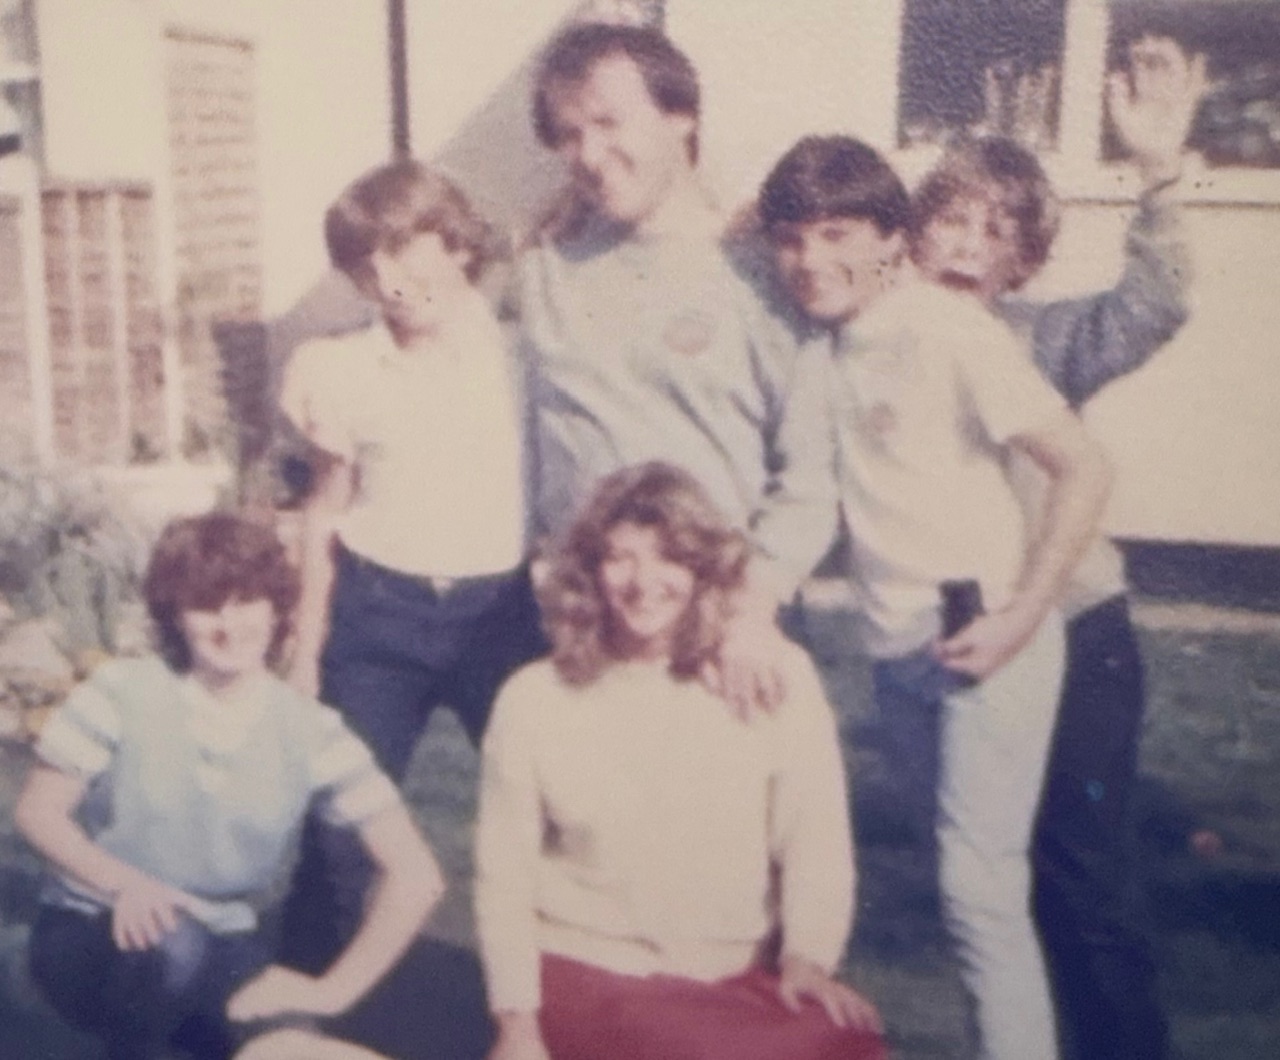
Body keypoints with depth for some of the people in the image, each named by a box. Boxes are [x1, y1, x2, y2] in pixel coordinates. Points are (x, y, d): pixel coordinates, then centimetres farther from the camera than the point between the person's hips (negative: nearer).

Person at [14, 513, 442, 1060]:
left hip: (220, 951, 2)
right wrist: (124, 881, -26)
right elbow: (37, 811, -8)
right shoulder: (122, 693, -14)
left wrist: (331, 990, -22)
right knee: (169, 941, -36)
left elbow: (415, 876, -14)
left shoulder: (310, 731, -11)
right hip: (90, 934, -2)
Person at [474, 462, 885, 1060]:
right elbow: (502, 878, 4)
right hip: (586, 975, -1)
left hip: (737, 978, 2)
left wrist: (808, 957, -14)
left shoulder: (776, 678, 0)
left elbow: (814, 837, -1)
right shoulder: (534, 700, 1)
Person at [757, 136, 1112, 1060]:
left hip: (981, 639, -7)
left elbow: (1084, 469, -17)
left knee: (979, 882, -8)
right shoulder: (821, 345, 3)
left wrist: (1021, 620, -17)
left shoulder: (948, 332, -15)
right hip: (895, 645, 7)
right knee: (965, 856, 18)